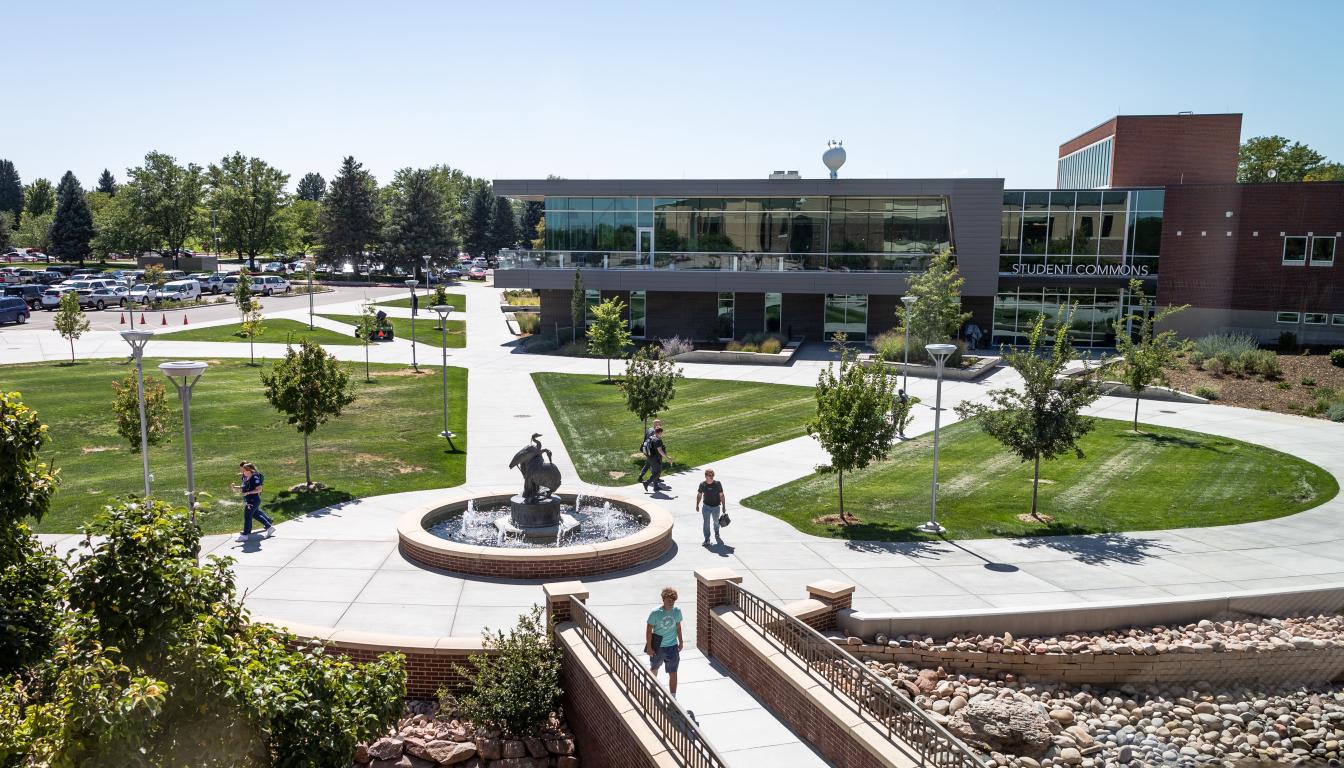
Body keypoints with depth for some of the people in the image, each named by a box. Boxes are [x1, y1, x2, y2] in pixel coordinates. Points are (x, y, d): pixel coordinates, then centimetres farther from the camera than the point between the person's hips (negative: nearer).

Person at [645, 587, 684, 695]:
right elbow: (649, 630, -13)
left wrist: (681, 642, 11)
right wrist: (649, 647, -13)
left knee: (673, 673, -1)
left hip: (672, 646, 1)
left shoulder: (677, 611, -10)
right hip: (658, 646, -1)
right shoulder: (656, 613, -20)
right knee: (654, 668, 23)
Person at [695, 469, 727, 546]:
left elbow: (721, 495, -6)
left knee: (716, 522, 20)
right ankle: (707, 539, 10)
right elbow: (699, 495, 6)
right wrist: (697, 505, 10)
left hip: (716, 507, 0)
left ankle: (717, 535, 45)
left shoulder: (717, 484, -12)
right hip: (706, 506, 0)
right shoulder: (702, 484, -8)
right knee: (706, 523, -1)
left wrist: (723, 506, -6)